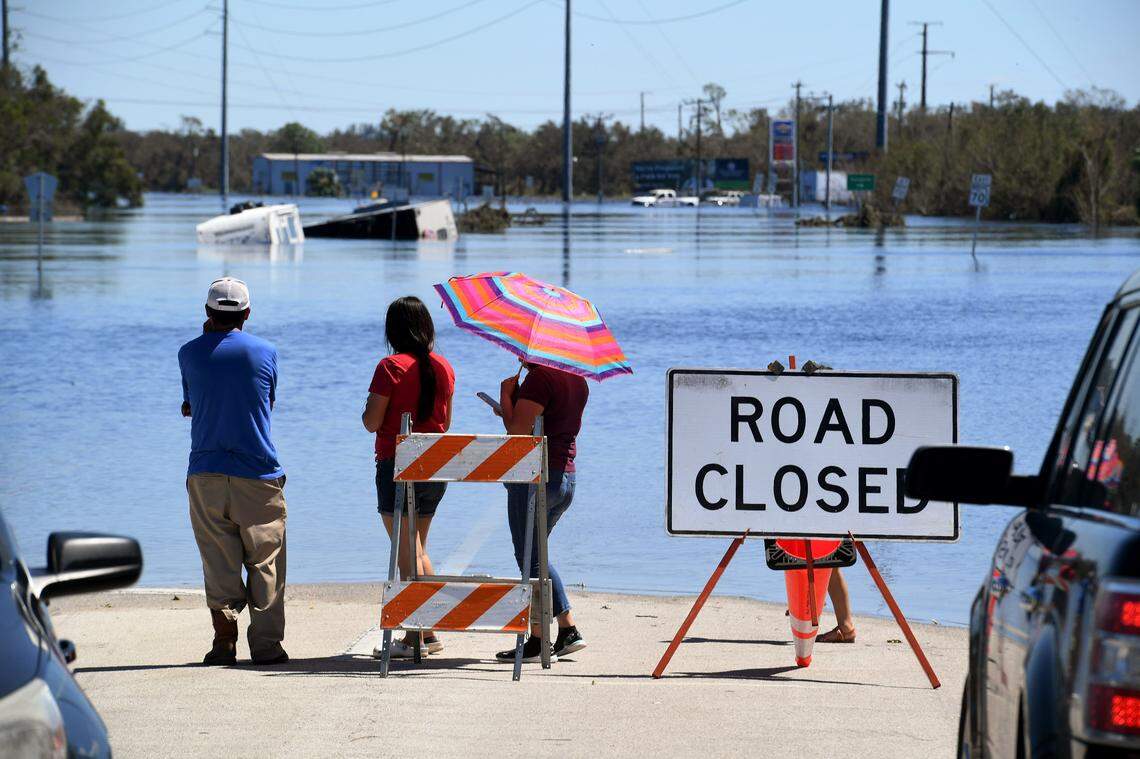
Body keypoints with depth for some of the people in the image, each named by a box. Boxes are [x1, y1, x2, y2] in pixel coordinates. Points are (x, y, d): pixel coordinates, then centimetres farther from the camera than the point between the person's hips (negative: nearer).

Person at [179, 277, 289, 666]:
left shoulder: (190, 353, 2)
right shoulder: (265, 352, 1)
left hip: (206, 473, 1)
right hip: (258, 474, -1)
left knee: (218, 562, 4)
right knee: (265, 561, 4)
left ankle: (224, 640, -3)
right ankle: (266, 644, 0)